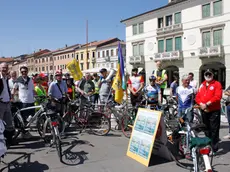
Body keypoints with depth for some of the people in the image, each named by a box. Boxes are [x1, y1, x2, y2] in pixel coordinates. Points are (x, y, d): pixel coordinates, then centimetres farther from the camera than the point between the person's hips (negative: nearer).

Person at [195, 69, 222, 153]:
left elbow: (218, 96, -17)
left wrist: (207, 104, -20)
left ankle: (214, 147, 4)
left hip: (214, 111, -6)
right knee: (206, 129, 17)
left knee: (214, 130, -3)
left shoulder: (217, 84, -4)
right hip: (204, 111, 6)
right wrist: (201, 104, -10)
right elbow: (197, 97, 8)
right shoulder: (202, 85, 13)